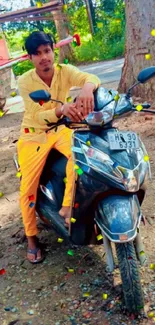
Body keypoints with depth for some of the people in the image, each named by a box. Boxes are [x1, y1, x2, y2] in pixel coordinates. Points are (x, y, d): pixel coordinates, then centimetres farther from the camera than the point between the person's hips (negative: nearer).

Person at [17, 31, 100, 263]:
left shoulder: (64, 71, -10)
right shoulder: (25, 81, -16)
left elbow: (91, 77, -28)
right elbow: (39, 116, -26)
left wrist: (87, 89, -53)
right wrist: (62, 109, -47)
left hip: (60, 129, 2)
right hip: (34, 135, -1)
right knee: (28, 188, -6)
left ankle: (67, 207, -16)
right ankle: (31, 237, 17)